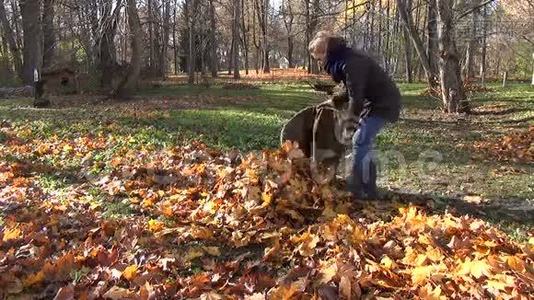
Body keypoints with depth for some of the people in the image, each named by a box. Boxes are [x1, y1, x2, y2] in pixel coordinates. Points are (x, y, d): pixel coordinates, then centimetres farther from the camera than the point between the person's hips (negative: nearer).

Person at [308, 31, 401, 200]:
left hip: (383, 103, -10)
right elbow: (351, 91, 19)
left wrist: (351, 115, -8)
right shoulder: (342, 59, 9)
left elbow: (356, 94, -23)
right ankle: (368, 188, 21)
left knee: (360, 142, -11)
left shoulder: (350, 63, -24)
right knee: (365, 143, 14)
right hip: (379, 101, 10)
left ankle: (356, 189, -5)